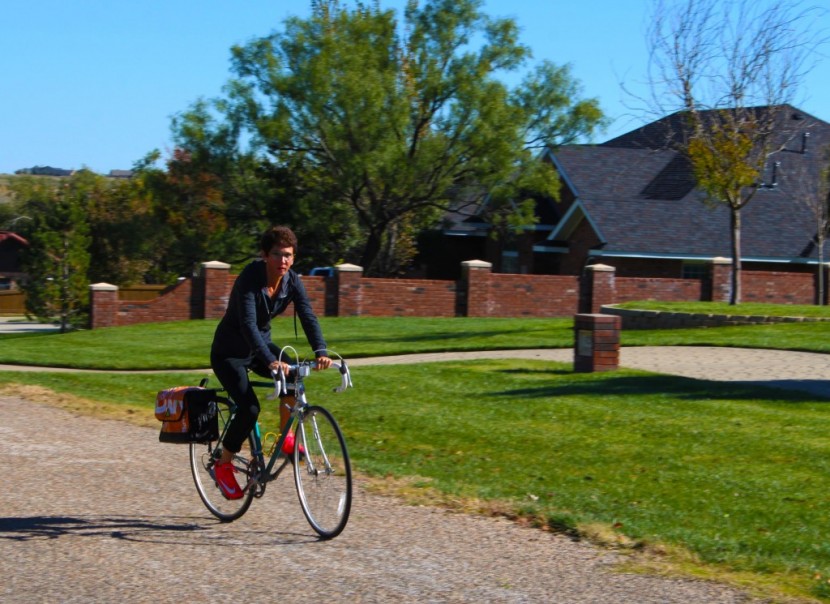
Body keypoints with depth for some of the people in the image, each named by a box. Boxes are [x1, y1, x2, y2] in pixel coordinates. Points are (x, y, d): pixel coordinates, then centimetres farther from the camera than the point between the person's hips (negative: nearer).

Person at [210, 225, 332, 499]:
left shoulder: (292, 281, -10)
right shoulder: (250, 278, -28)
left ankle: (286, 438, -1)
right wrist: (271, 362, -51)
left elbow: (308, 316, -20)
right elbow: (248, 324, -38)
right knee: (249, 407, -21)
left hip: (260, 343, 6)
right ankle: (224, 464, 0)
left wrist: (321, 351, -38)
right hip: (229, 351, -6)